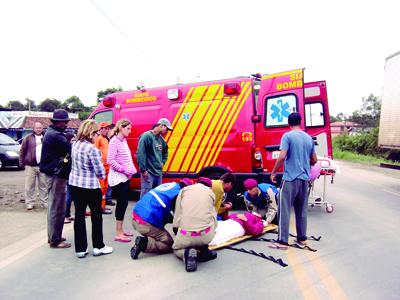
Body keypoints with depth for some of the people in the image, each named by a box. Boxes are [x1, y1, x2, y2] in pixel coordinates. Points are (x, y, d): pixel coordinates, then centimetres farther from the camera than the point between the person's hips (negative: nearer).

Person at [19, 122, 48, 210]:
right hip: (30, 166, -1)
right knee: (29, 186, 2)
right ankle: (30, 203, 11)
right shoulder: (28, 138, 3)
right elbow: (22, 151, 4)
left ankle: (44, 203, 15)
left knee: (43, 186, 7)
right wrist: (21, 163, -1)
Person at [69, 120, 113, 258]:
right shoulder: (92, 149, -19)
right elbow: (100, 172, -15)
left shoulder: (75, 145, 4)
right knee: (96, 216, 9)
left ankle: (80, 249, 16)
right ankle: (98, 247, 19)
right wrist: (102, 175, 4)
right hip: (90, 186, -7)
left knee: (79, 215, 10)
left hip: (75, 184, 7)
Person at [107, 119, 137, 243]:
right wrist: (124, 170, -17)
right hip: (118, 178, -8)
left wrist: (132, 169, 3)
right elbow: (110, 160, -21)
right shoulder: (114, 141, -14)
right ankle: (118, 234, 6)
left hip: (125, 177, 8)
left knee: (123, 203, 13)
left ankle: (121, 230, 25)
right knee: (121, 203, -4)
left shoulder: (124, 141, 12)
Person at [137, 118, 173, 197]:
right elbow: (140, 153, -19)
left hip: (158, 172, 8)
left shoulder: (161, 139, 11)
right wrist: (143, 170, -19)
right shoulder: (146, 136, -13)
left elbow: (165, 152, 29)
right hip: (148, 172, -8)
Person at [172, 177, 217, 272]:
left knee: (176, 249, 32)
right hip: (206, 235, 1)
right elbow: (213, 216, 17)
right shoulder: (211, 192, 18)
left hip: (185, 236, 0)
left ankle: (186, 253, -3)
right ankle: (203, 250, 16)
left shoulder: (184, 189, 16)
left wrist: (176, 230, 25)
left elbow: (177, 215, 12)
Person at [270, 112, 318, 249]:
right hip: (304, 179, 6)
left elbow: (282, 157, -18)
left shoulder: (287, 136, -8)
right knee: (302, 211, 15)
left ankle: (282, 241, 1)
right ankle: (302, 238, 24)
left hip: (290, 178, -6)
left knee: (284, 210, -1)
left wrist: (273, 173, -7)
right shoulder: (309, 138, 11)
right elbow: (314, 160, 17)